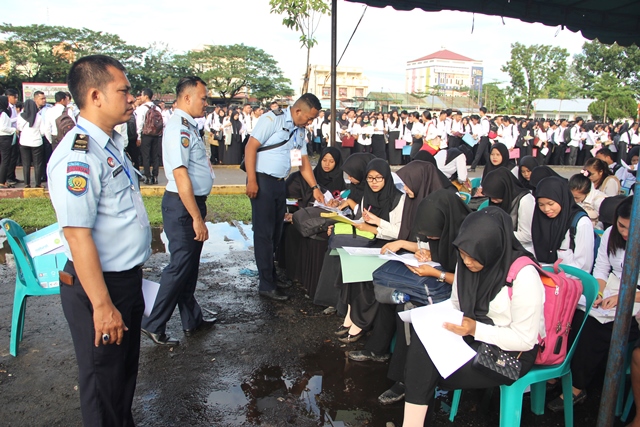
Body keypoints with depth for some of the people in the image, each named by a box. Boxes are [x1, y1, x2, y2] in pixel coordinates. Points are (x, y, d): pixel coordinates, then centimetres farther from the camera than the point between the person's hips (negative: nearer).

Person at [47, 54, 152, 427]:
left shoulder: (110, 145, 7)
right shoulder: (78, 156, -24)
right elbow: (77, 235, -27)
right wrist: (102, 305, -25)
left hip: (128, 278, 9)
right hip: (99, 284, -9)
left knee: (126, 371, 26)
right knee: (104, 381, 11)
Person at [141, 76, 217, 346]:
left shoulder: (189, 126, 12)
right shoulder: (178, 128, -19)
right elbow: (180, 175, -25)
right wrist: (197, 218, -25)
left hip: (194, 202, 10)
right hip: (182, 205, -10)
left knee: (190, 265, 17)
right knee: (180, 266, -1)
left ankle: (192, 320, 31)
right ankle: (154, 326, 13)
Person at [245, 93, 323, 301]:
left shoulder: (299, 130, 14)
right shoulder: (273, 119, -10)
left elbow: (303, 161, 19)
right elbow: (251, 147, -16)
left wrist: (315, 187, 12)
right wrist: (252, 181, -21)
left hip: (280, 182, 8)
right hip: (262, 180, -8)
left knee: (276, 232, 12)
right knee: (264, 233, -4)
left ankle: (271, 274, 25)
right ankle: (266, 285, 2)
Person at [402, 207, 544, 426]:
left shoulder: (524, 275, -21)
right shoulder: (466, 263, -2)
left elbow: (524, 339, -17)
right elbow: (455, 303, 11)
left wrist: (476, 329, -27)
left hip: (512, 351, -6)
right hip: (473, 334, 6)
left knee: (432, 368, -26)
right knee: (422, 336, -24)